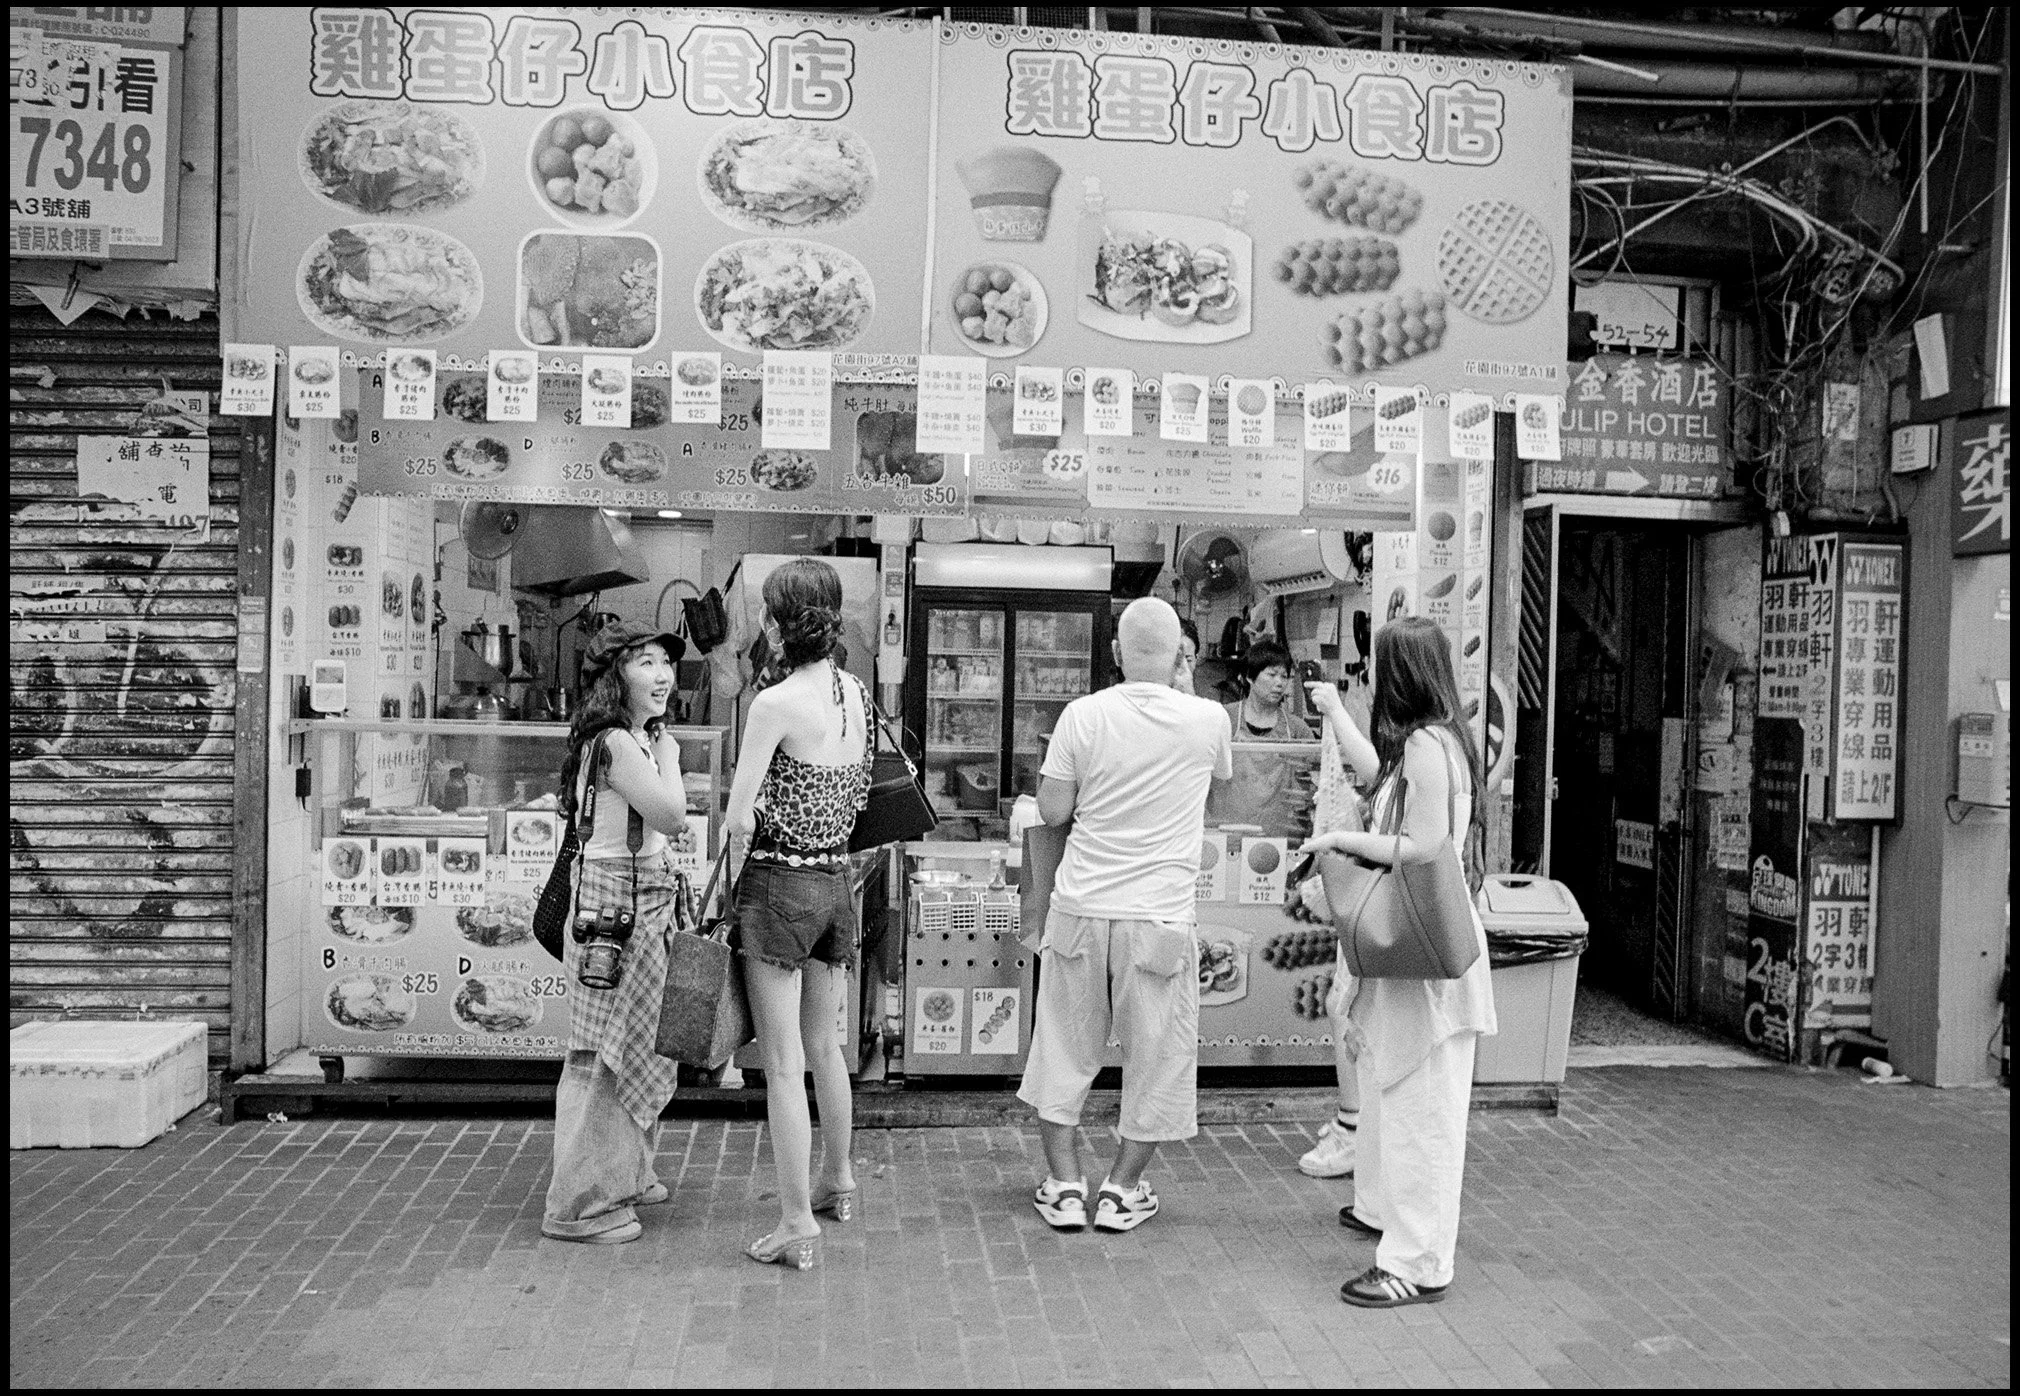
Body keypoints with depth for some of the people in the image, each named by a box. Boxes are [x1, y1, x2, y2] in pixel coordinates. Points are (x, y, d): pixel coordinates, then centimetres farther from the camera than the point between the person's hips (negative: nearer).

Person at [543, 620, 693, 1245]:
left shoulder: (637, 739, 13)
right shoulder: (617, 743, -19)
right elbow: (673, 816, -19)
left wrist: (665, 836, 5)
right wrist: (668, 754, -9)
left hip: (645, 901, 10)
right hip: (616, 903, -10)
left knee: (634, 1046, 20)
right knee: (607, 1052, -2)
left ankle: (623, 1174, 36)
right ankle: (579, 1205, 9)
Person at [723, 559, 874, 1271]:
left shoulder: (774, 703, -18)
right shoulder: (858, 692, 2)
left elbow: (739, 820, -19)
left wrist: (749, 813, 1)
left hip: (777, 885, -7)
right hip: (837, 881, 7)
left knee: (783, 1063, 2)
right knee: (825, 1045, 23)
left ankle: (798, 1224, 8)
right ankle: (837, 1181, 40)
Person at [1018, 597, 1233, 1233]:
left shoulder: (1083, 715, -7)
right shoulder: (1207, 720, -5)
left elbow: (1052, 810, -3)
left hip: (1080, 910, 1)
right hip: (1160, 917, -1)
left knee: (1065, 1048, 16)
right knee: (1155, 1057, 14)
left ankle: (1064, 1184, 20)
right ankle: (1121, 1188, 21)